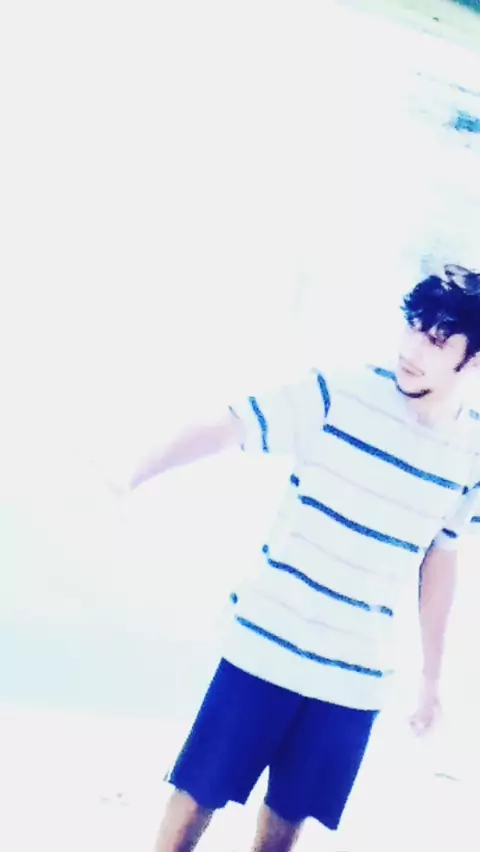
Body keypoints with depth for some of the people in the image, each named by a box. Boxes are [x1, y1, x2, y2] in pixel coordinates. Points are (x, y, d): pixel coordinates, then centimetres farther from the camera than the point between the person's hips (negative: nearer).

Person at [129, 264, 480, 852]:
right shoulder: (339, 395, -13)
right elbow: (221, 431, -10)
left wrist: (431, 676, 15)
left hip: (356, 679, 3)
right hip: (265, 648, -2)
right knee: (196, 797, 4)